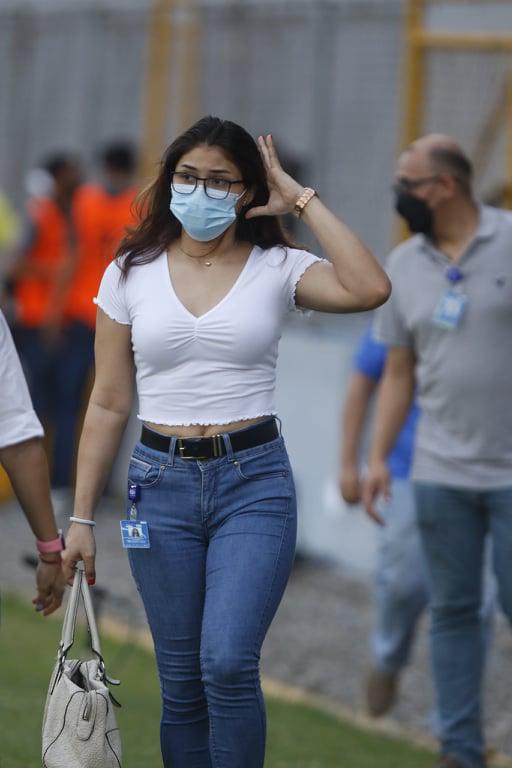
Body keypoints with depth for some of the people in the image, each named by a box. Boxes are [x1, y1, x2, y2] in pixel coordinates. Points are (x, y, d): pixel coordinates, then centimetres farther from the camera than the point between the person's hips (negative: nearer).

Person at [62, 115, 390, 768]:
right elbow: (108, 405, 7)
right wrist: (81, 518, 4)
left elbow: (369, 290, -21)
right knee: (181, 683, 5)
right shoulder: (130, 274, 5)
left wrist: (302, 200, -11)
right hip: (162, 482, 2)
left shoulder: (277, 269, 0)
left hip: (254, 481, -2)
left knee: (228, 663, -18)